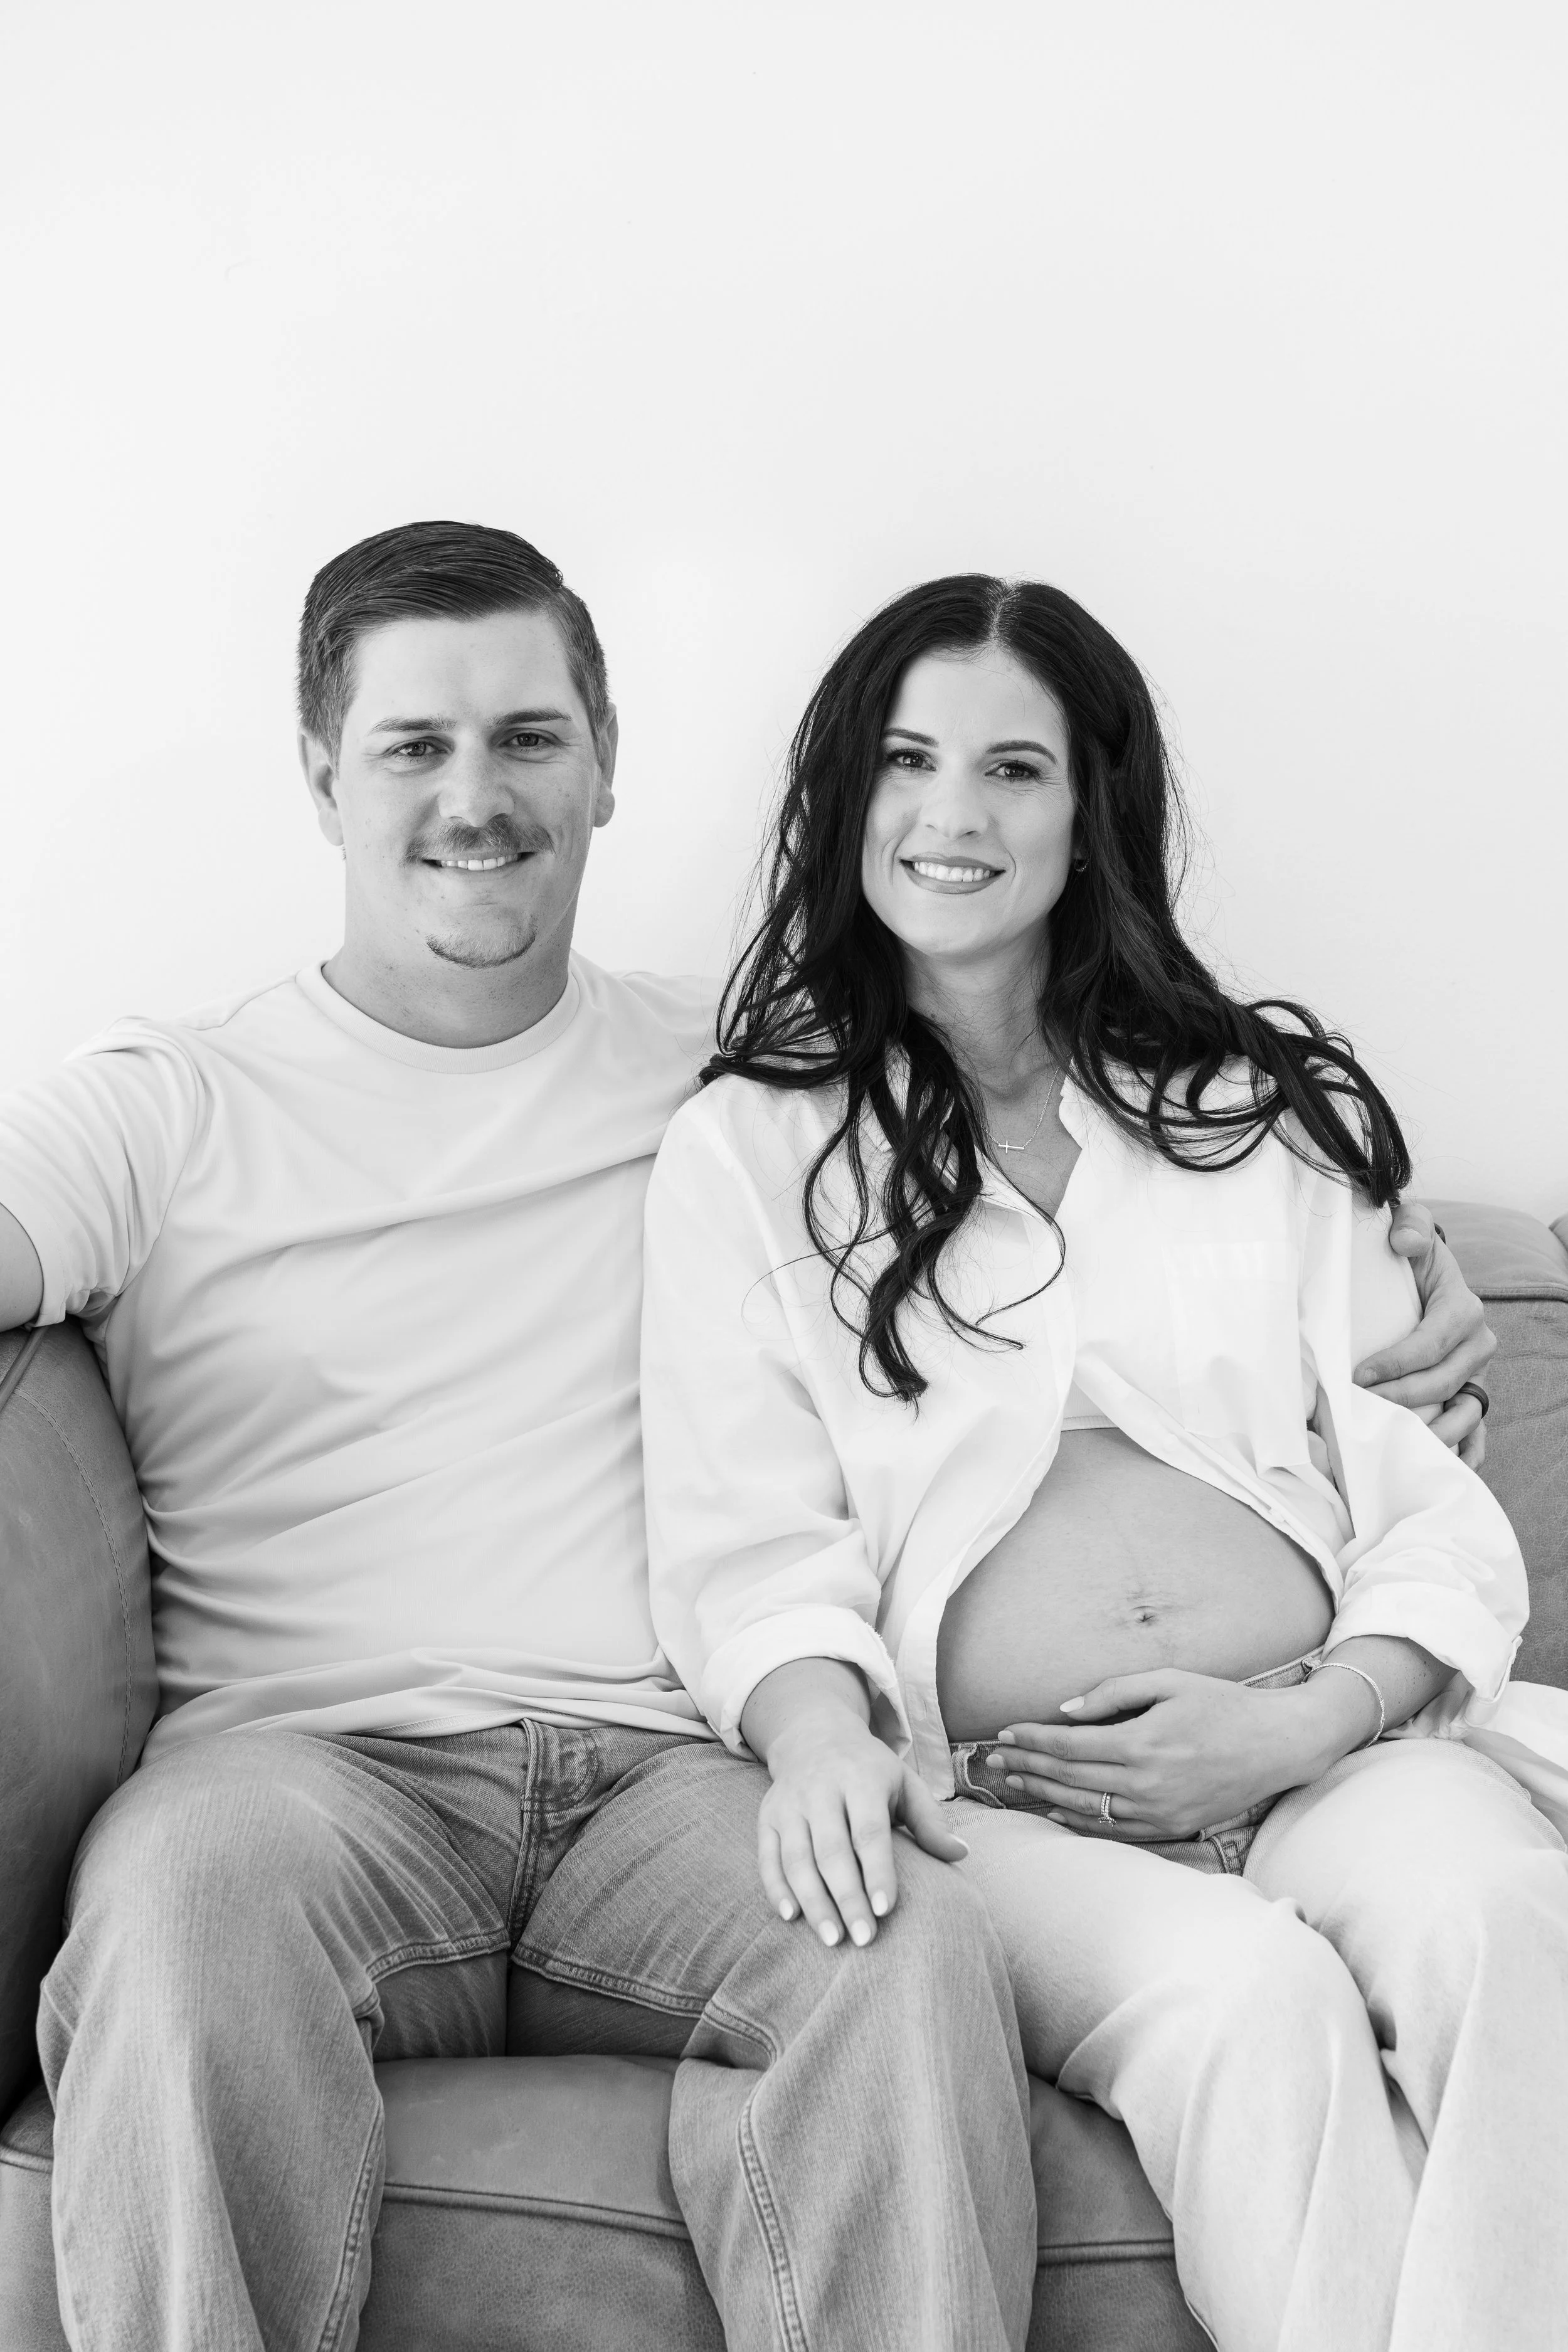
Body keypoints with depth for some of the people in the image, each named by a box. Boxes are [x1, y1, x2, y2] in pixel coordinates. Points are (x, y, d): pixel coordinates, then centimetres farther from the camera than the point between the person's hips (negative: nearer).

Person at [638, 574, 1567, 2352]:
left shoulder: (1274, 1111, 20)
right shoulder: (748, 1149, 13)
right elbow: (748, 1543, 2)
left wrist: (1307, 1725, -7)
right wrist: (821, 1738, -20)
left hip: (1332, 1750, 2)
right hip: (998, 1799, -2)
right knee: (1249, 1999, -33)